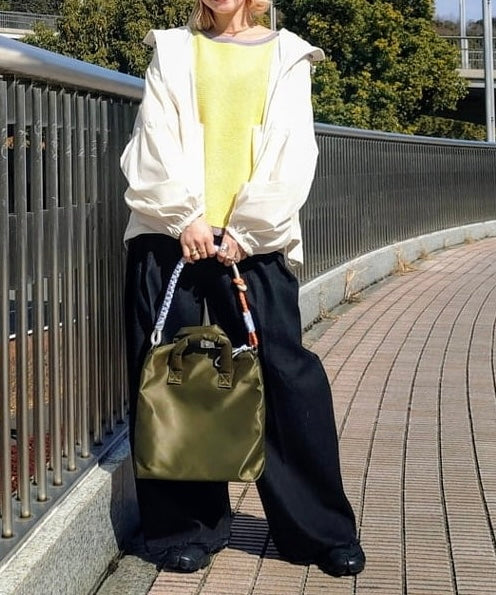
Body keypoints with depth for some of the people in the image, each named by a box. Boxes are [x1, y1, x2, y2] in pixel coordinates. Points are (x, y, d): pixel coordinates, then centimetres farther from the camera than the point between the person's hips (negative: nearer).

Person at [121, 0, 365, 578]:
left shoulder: (285, 54, 13)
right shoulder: (172, 52, 16)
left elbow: (290, 151, 2)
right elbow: (157, 139, 3)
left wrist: (244, 229, -9)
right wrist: (185, 216, -10)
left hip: (253, 241, -1)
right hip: (170, 234, 1)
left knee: (287, 372, -5)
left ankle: (322, 529, 7)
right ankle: (186, 526, 14)